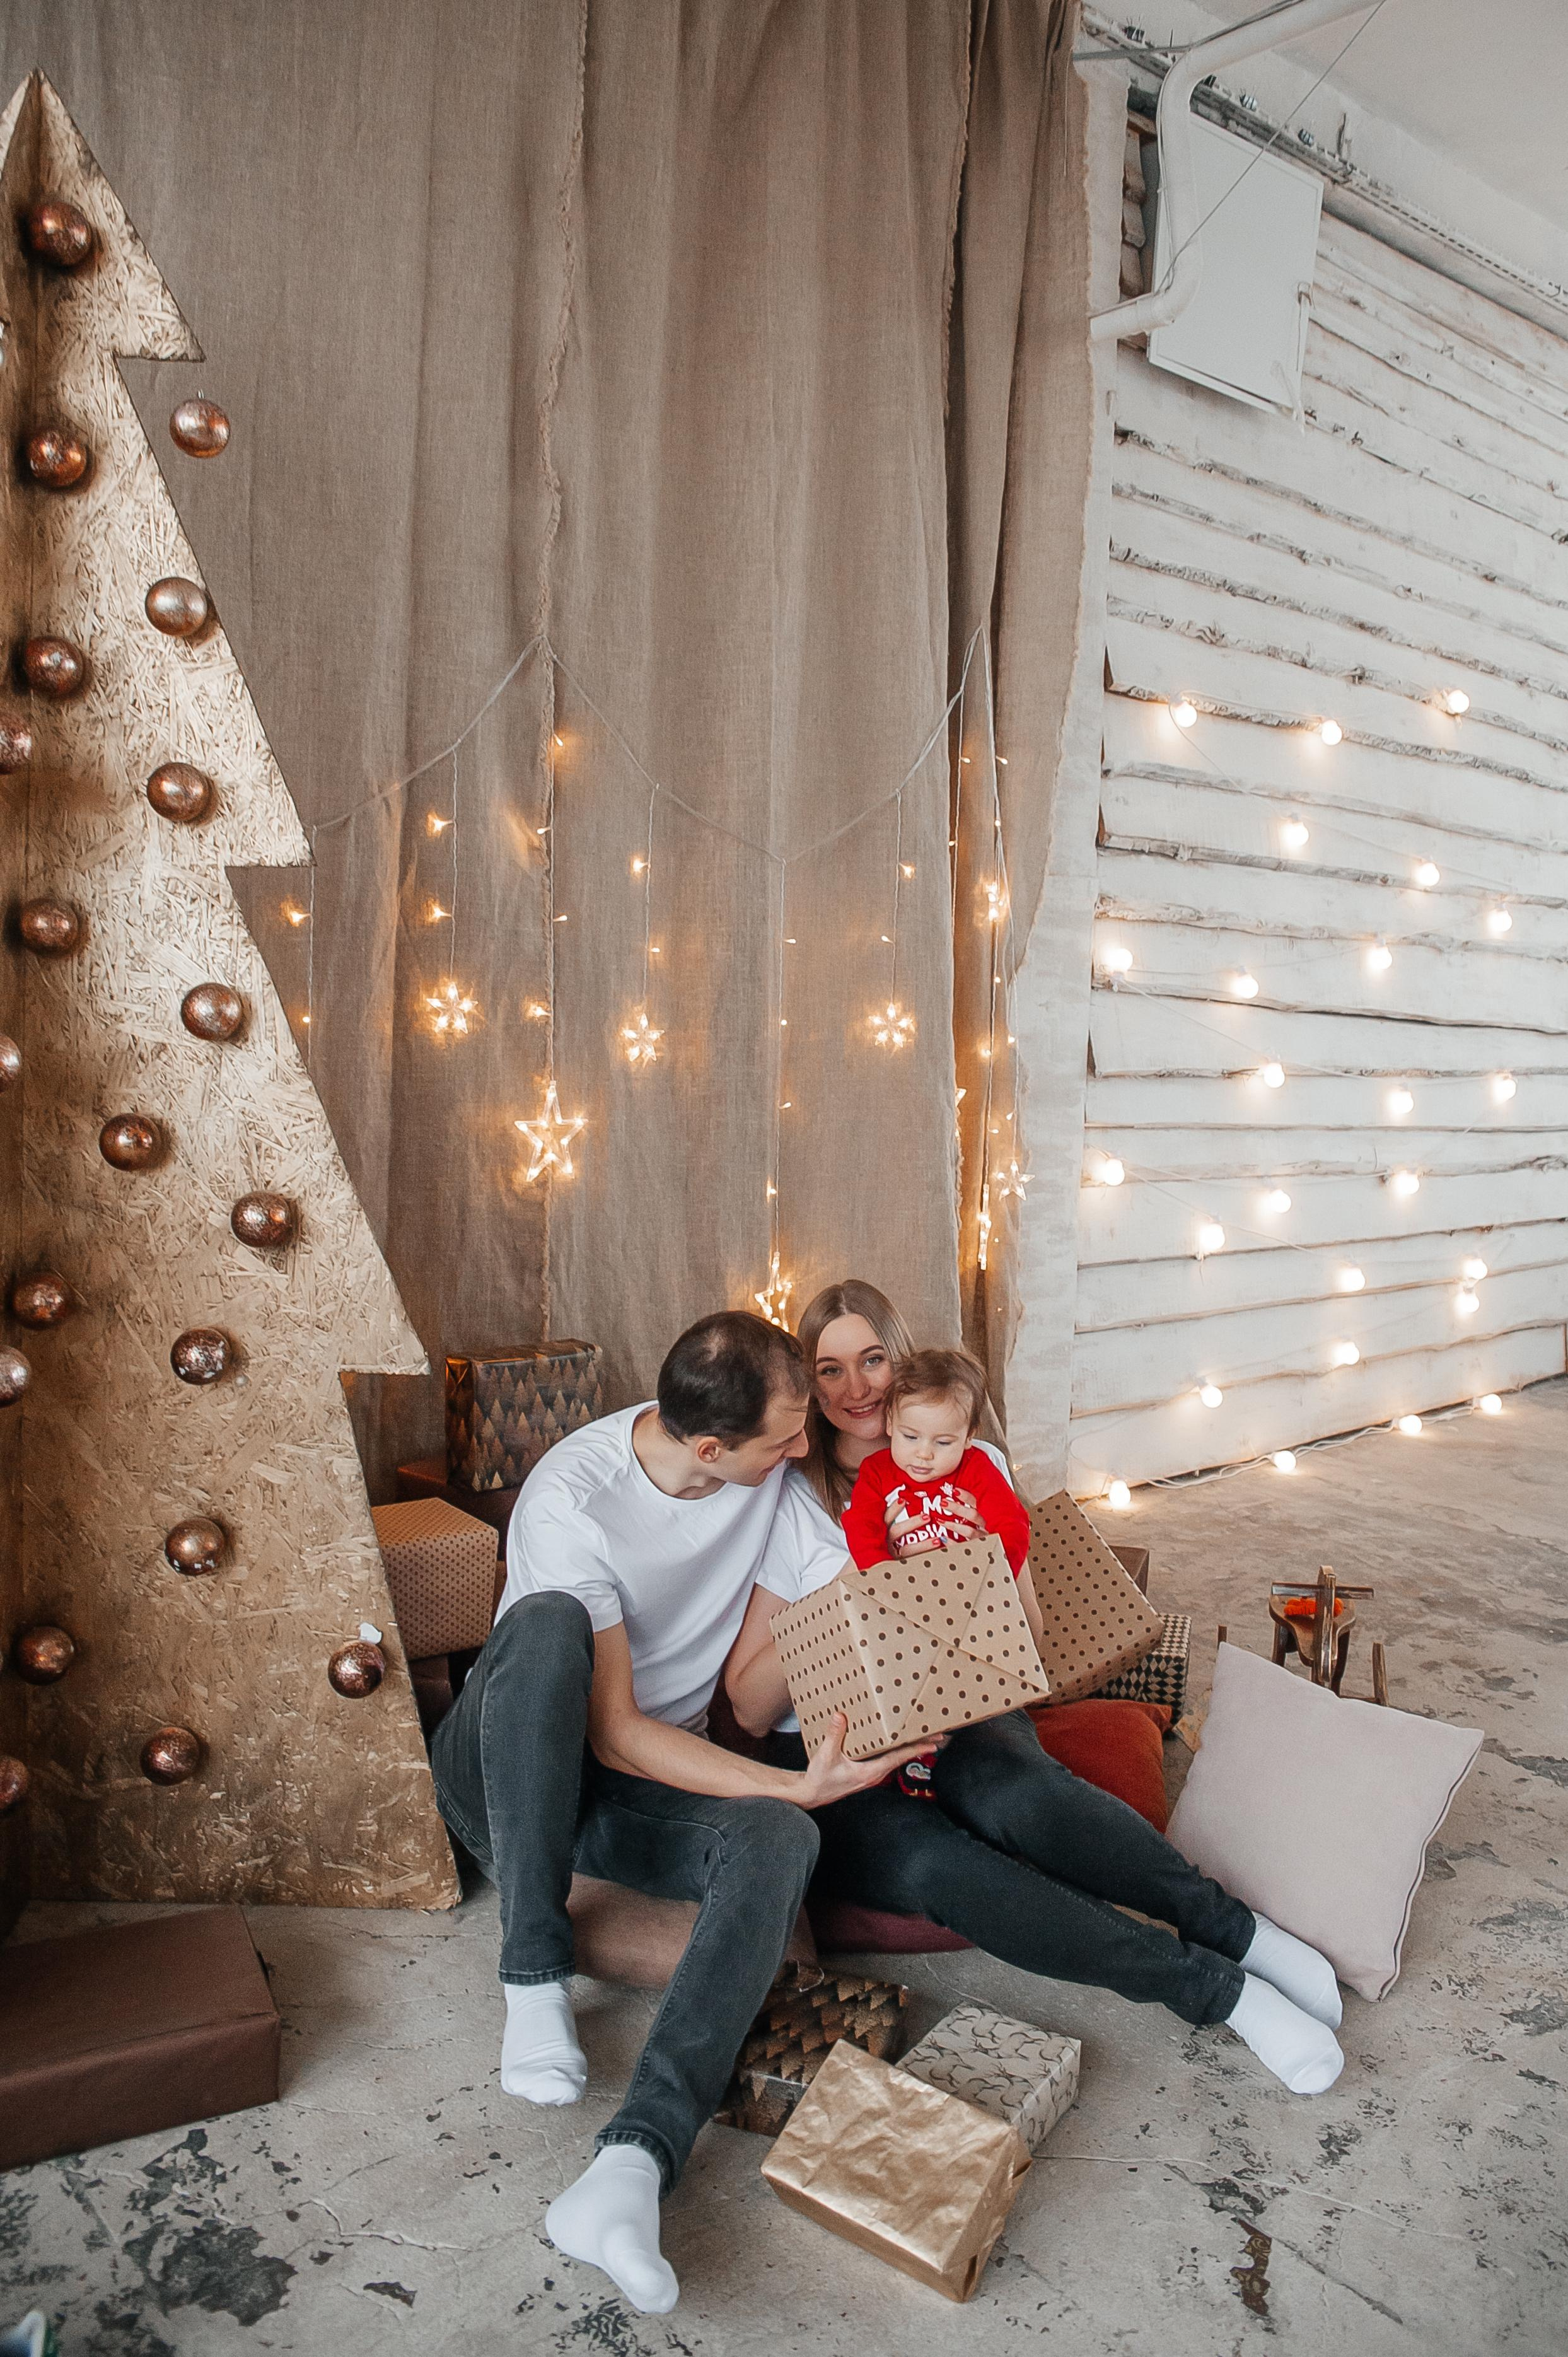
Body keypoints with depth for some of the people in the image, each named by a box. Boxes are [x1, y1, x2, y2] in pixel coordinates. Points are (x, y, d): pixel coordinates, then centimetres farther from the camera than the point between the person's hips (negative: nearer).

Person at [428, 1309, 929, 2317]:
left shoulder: (768, 1475, -7)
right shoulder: (573, 1496, -26)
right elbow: (616, 1733, -25)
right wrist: (793, 1782, -31)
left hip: (654, 1784, 4)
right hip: (511, 1773, -4)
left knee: (781, 1841, -29)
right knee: (548, 1621, -37)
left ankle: (632, 2164, -41)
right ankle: (535, 1980, -24)